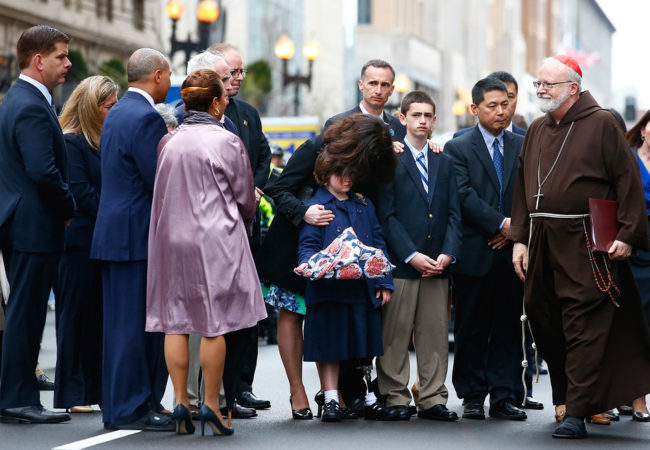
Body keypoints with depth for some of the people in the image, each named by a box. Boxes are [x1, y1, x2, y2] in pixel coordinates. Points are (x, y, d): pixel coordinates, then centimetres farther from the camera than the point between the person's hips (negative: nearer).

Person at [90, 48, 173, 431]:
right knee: (138, 323, -5)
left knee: (123, 324, 13)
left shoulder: (118, 113, 16)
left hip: (114, 233, 10)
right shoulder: (146, 117, -16)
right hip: (137, 236, -10)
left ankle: (119, 406, 19)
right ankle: (132, 410, -2)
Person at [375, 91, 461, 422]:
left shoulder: (444, 162, 15)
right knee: (395, 332, -2)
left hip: (437, 262, 4)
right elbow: (386, 215, -6)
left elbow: (454, 213, 11)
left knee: (435, 331, 5)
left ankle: (432, 400, 9)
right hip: (400, 261, -4)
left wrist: (448, 253, -4)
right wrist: (412, 255, -13)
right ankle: (395, 398, 5)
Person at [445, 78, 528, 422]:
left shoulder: (523, 146, 12)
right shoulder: (458, 148, 1)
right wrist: (500, 224, -14)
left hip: (512, 250, 3)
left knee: (508, 328, 4)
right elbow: (465, 196, -9)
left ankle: (504, 398, 9)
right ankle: (472, 397, 10)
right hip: (475, 254, -3)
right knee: (471, 329, 3)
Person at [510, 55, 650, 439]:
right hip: (542, 242, 6)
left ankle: (576, 414, -6)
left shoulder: (601, 124, -3)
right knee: (542, 320, 9)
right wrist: (520, 239, 10)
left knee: (583, 326, -7)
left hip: (586, 245, -6)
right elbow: (523, 188, 18)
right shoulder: (537, 131, 16)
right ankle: (568, 395, 26)